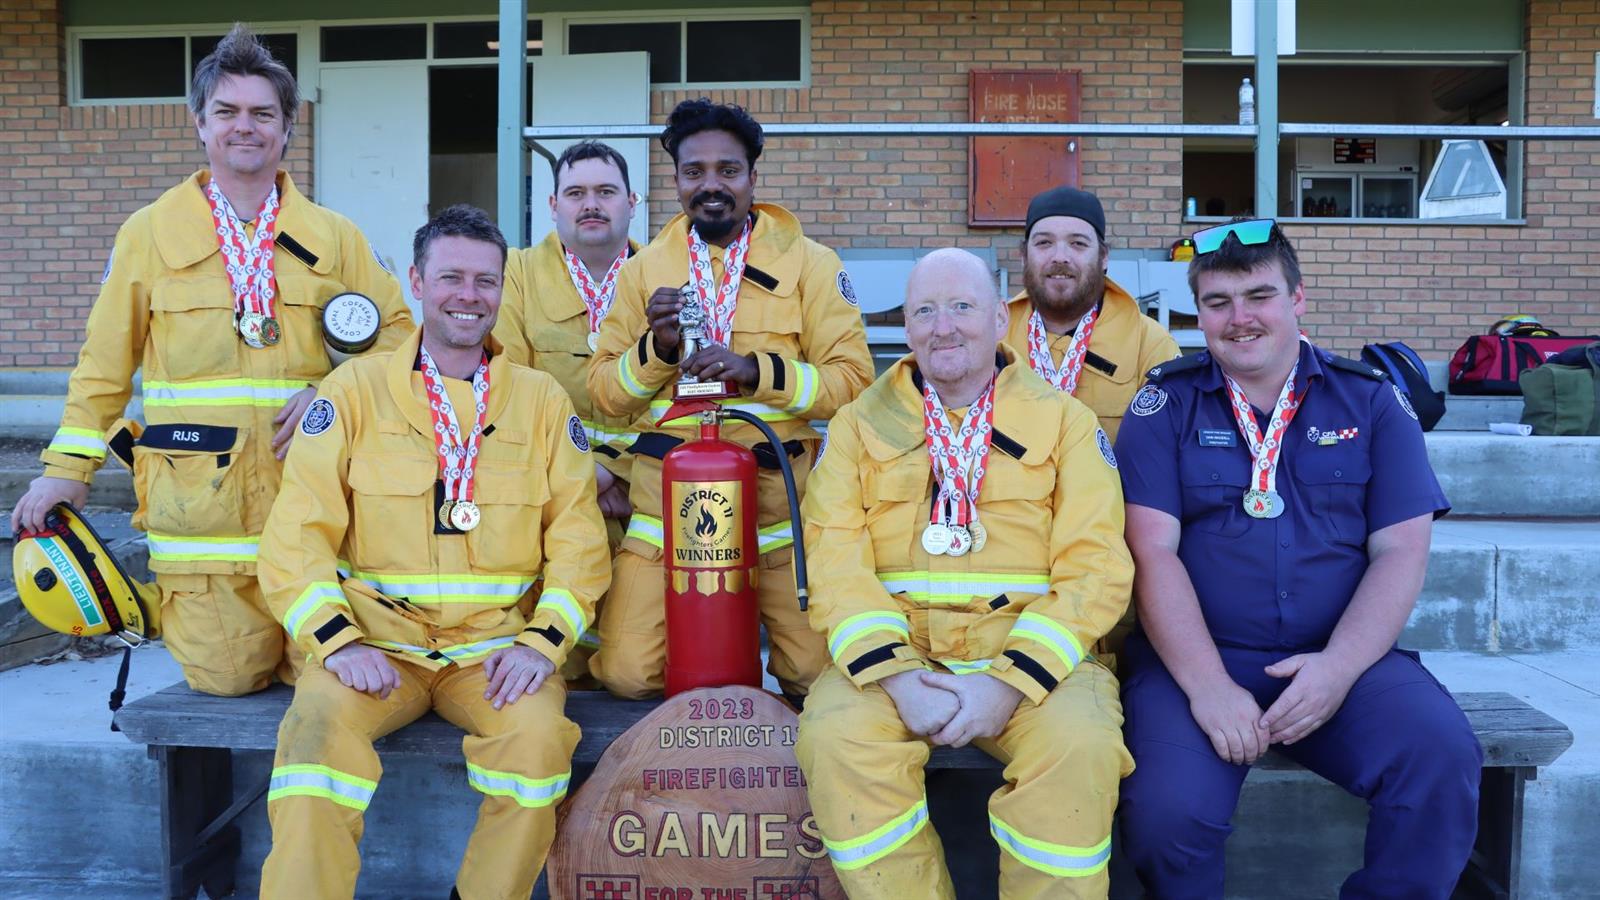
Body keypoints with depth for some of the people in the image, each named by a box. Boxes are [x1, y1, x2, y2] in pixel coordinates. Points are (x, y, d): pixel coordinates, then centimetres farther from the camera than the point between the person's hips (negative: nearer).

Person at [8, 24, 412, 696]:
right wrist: (68, 467, 4)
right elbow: (105, 361, 11)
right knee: (226, 675, -1)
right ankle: (171, 600, 29)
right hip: (199, 502, 0)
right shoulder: (150, 232, 8)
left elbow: (397, 331, 10)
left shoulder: (334, 237, 10)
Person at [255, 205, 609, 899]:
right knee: (319, 727, -30)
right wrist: (338, 641, -13)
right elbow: (297, 537, 1)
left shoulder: (543, 401, 10)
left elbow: (578, 539, 7)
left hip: (497, 647, 1)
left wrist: (543, 641, -8)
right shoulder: (354, 389, 6)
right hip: (376, 642, 0)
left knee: (538, 733, -28)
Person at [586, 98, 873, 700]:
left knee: (817, 672, -8)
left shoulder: (809, 264, 2)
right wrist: (656, 346, -11)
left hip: (778, 489, -1)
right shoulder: (644, 269, 8)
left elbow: (852, 380, -4)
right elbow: (603, 392, 8)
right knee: (627, 673, -7)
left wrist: (756, 370, -18)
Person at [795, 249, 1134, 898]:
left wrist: (1011, 679, -15)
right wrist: (895, 674, -16)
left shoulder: (1064, 420, 9)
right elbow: (835, 559, 0)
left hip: (1029, 652, 0)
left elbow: (1095, 569, -1)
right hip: (894, 650, 1)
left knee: (1079, 746, -30)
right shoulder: (860, 424, 12)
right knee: (834, 737, -28)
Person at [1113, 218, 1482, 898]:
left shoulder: (1371, 401, 10)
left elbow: (1401, 550, 3)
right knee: (1169, 810, -27)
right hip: (1195, 657, -1)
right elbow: (1153, 550, -5)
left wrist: (1340, 667, -13)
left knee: (1443, 761, -27)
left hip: (1343, 657, 2)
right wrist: (1206, 685, -17)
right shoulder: (1166, 404, 5)